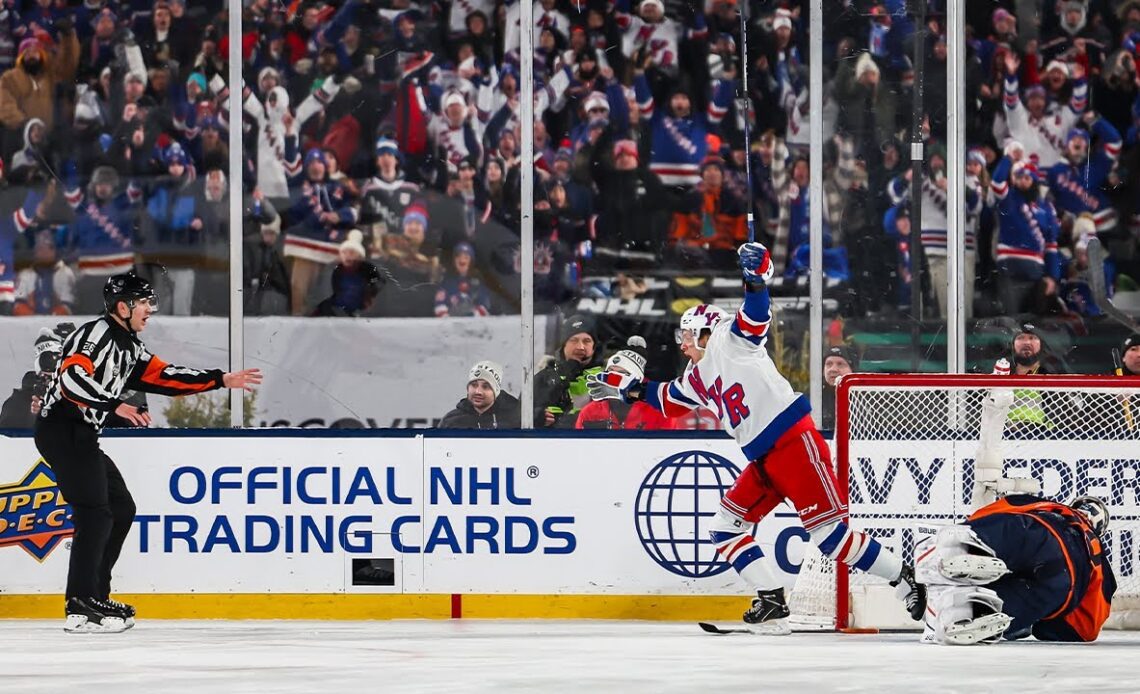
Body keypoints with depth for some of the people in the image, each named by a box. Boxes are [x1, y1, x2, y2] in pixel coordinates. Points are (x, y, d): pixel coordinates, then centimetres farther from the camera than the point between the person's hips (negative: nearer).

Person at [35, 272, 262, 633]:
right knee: (95, 514, -15)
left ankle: (95, 595, 16)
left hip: (80, 436, 11)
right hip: (62, 430, -11)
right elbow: (72, 379, -26)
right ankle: (81, 608, -19)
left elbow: (163, 376, 20)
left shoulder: (128, 346, 18)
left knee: (121, 508, 13)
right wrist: (116, 405, -30)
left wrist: (221, 380, 17)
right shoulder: (96, 333, -12)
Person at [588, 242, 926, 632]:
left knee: (828, 530, -13)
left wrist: (756, 281, -35)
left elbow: (755, 318, -19)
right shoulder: (697, 378, 23)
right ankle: (772, 602, 1)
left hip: (795, 442, -10)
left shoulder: (730, 339, -1)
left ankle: (904, 579, -3)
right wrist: (630, 389, 32)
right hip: (763, 461, 10)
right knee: (726, 528, 5)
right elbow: (669, 402, 36)